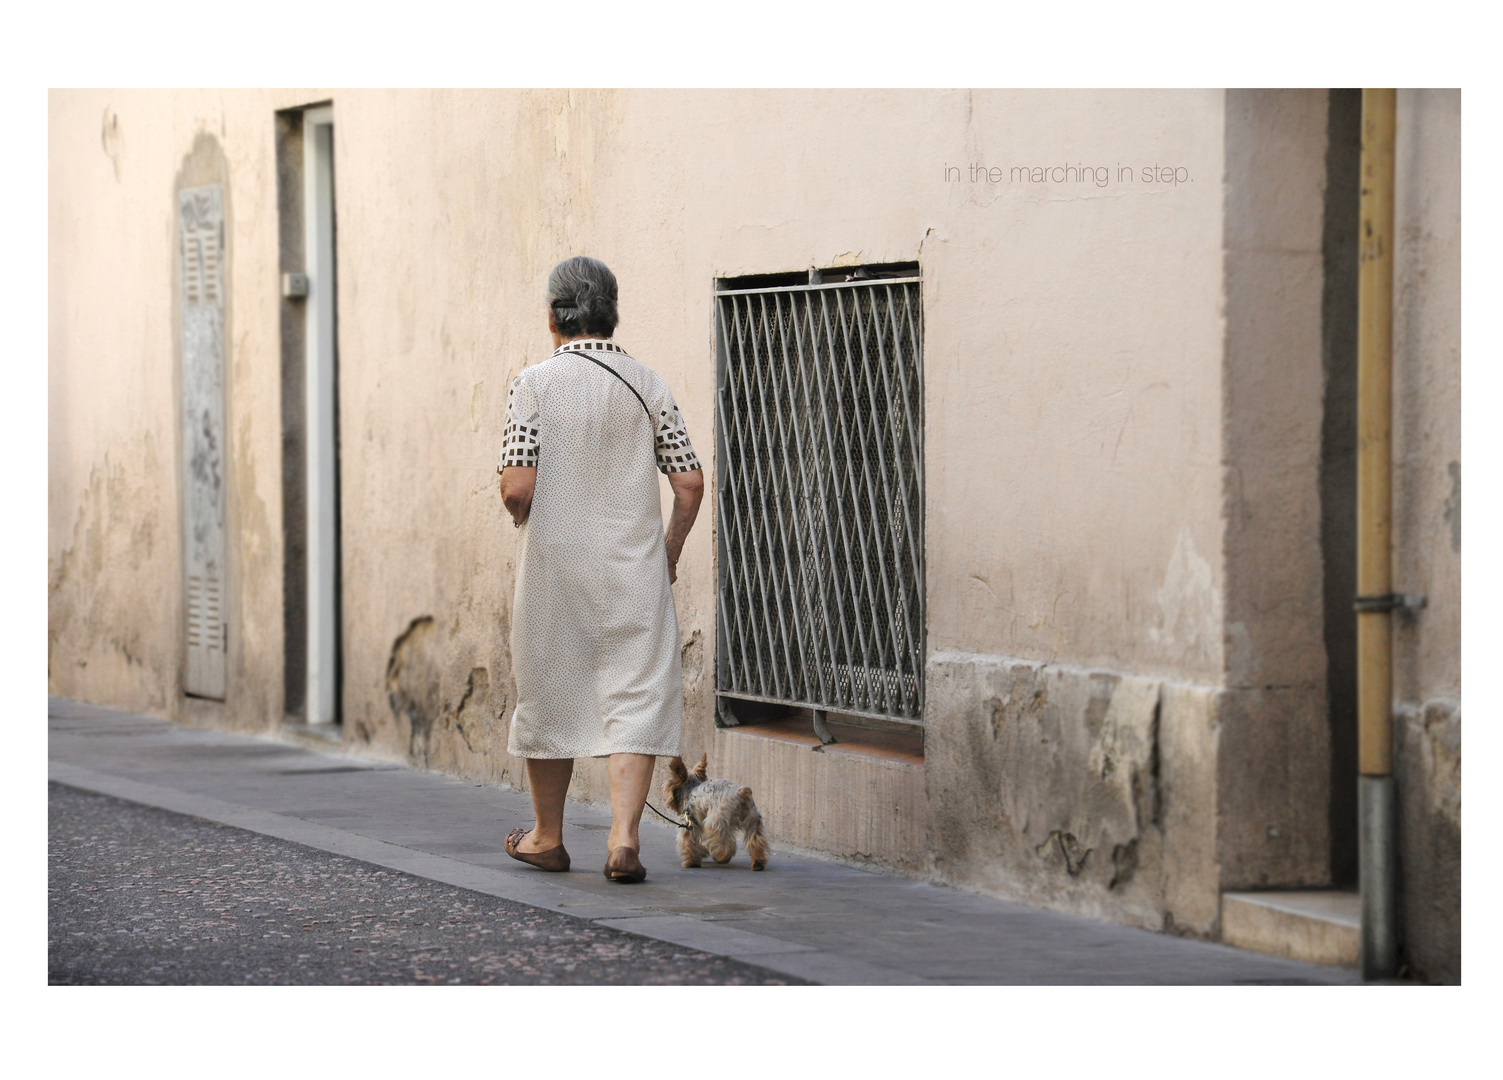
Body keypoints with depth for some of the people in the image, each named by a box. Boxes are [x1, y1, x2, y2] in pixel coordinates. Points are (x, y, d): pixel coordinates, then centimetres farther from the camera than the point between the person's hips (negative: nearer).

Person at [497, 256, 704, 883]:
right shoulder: (647, 386, 2)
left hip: (554, 567, -1)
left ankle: (548, 837, 25)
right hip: (634, 571, 1)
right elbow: (690, 484, 0)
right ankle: (625, 837, -14)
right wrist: (669, 553, 14)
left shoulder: (534, 384, -7)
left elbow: (517, 486, -13)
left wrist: (522, 519, 9)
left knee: (550, 694, 13)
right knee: (637, 697, 1)